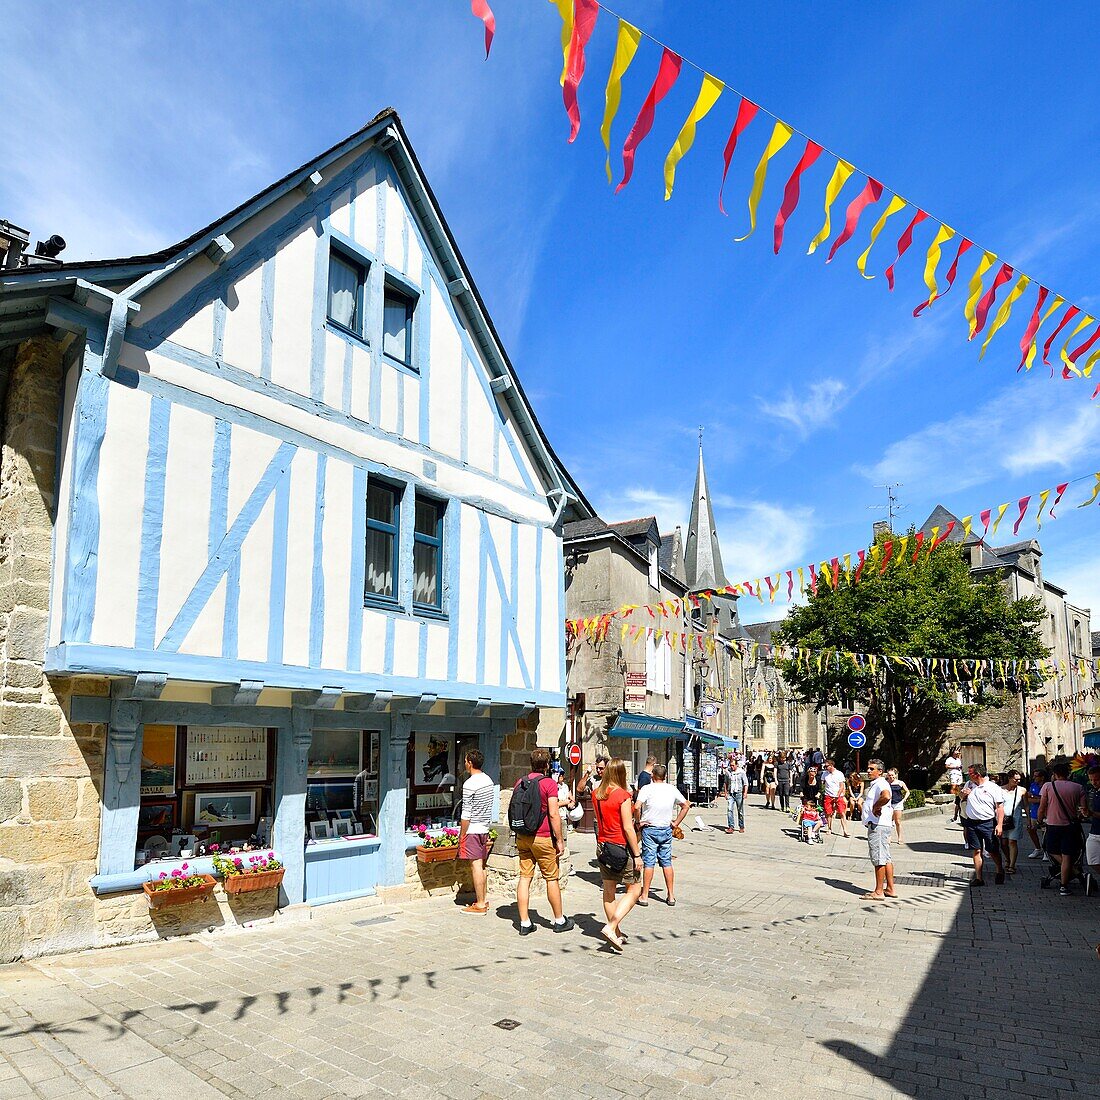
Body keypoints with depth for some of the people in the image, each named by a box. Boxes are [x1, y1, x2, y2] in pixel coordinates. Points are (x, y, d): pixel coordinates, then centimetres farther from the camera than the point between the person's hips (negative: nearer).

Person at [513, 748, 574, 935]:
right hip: (543, 838, -5)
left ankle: (525, 923, 8)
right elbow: (553, 814, -15)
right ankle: (559, 920, 19)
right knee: (551, 879, 7)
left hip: (522, 837, 5)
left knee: (524, 877, 7)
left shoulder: (520, 782, 7)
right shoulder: (549, 783, -11)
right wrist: (560, 840, -8)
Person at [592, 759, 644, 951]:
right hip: (621, 848, -7)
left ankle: (617, 934, 23)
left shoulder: (596, 795, 2)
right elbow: (628, 828, -17)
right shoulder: (623, 795, -16)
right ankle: (611, 927, -7)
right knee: (634, 890, 6)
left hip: (602, 846, 7)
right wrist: (637, 855, -12)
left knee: (608, 891, 14)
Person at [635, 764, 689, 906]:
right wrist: (676, 823, 11)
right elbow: (686, 805, 11)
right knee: (667, 862, 12)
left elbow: (637, 806, -23)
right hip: (666, 829, 4)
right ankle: (671, 895, 16)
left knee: (649, 862, 0)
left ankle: (644, 896, 5)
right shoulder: (672, 789, 4)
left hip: (649, 829, -4)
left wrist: (639, 821, -9)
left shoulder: (647, 789, -11)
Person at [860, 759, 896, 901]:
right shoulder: (873, 784, 19)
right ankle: (890, 889, 21)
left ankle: (878, 892, -3)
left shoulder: (880, 783, -14)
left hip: (877, 825, -11)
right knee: (886, 857, 14)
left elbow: (886, 796, -36)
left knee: (879, 858, -6)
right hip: (876, 824, 11)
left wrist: (875, 807, -24)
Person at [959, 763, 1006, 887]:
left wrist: (999, 825, -16)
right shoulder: (968, 785, 9)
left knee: (993, 851, 6)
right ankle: (978, 878, 8)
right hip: (971, 823, 4)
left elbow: (1000, 807, -8)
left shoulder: (993, 788, -6)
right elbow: (960, 796, 26)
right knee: (976, 851, 4)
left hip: (988, 823, -4)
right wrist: (962, 793, 2)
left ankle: (1000, 871, 32)